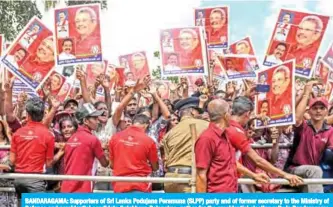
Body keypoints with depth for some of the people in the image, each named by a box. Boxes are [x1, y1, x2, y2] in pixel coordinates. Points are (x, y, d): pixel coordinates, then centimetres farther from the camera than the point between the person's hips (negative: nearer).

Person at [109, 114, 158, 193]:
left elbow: (111, 164, 12)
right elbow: (155, 167, 5)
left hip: (120, 185, 3)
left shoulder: (115, 137, 2)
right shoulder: (148, 140, -6)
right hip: (141, 186, -3)